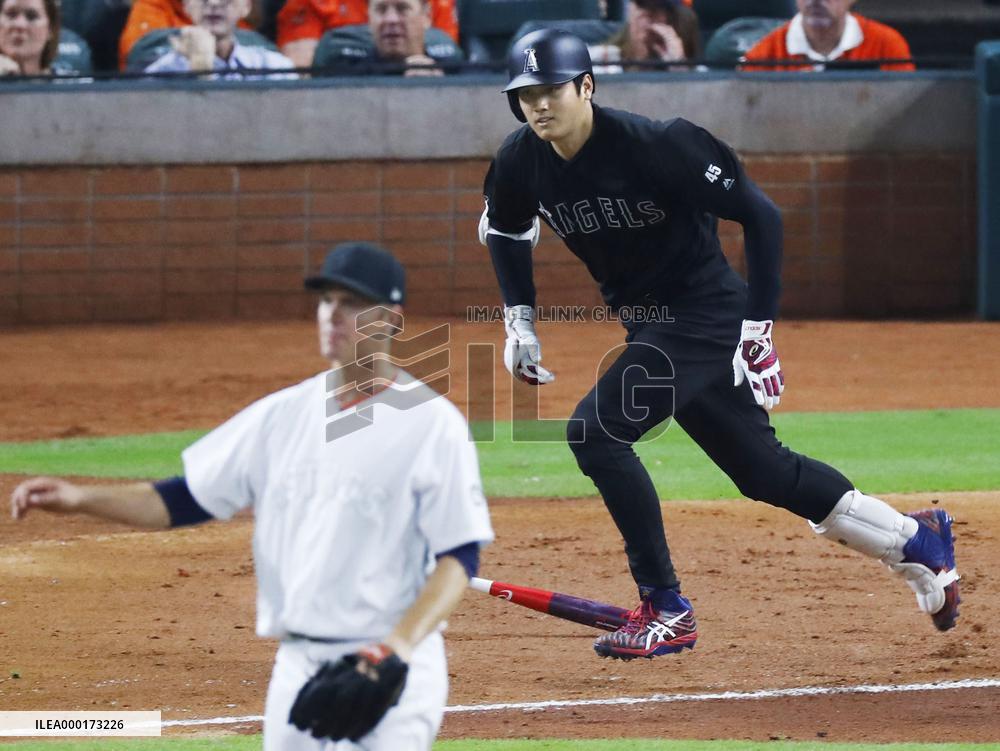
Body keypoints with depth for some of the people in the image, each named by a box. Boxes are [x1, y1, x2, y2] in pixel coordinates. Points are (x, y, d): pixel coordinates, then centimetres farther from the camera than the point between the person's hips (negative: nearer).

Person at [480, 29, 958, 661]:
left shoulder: (652, 145, -24)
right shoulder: (521, 163, -5)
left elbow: (760, 214, -19)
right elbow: (505, 230, 18)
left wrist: (759, 328, -21)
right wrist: (519, 319, 7)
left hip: (707, 314, -7)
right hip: (648, 325, 7)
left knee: (596, 430, -21)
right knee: (762, 470, 14)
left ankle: (667, 610, -13)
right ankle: (916, 541, 32)